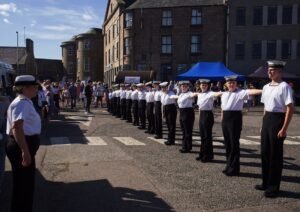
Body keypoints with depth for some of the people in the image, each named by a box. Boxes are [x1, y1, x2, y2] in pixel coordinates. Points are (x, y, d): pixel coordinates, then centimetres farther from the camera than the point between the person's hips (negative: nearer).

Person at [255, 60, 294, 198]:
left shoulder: (284, 87, -13)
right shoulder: (266, 87, 11)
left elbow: (290, 109, -17)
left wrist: (284, 128, -20)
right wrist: (264, 123, 16)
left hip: (277, 119, -8)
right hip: (267, 119, 8)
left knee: (275, 154, 2)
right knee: (265, 152, 14)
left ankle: (273, 187, 16)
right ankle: (266, 183, 29)